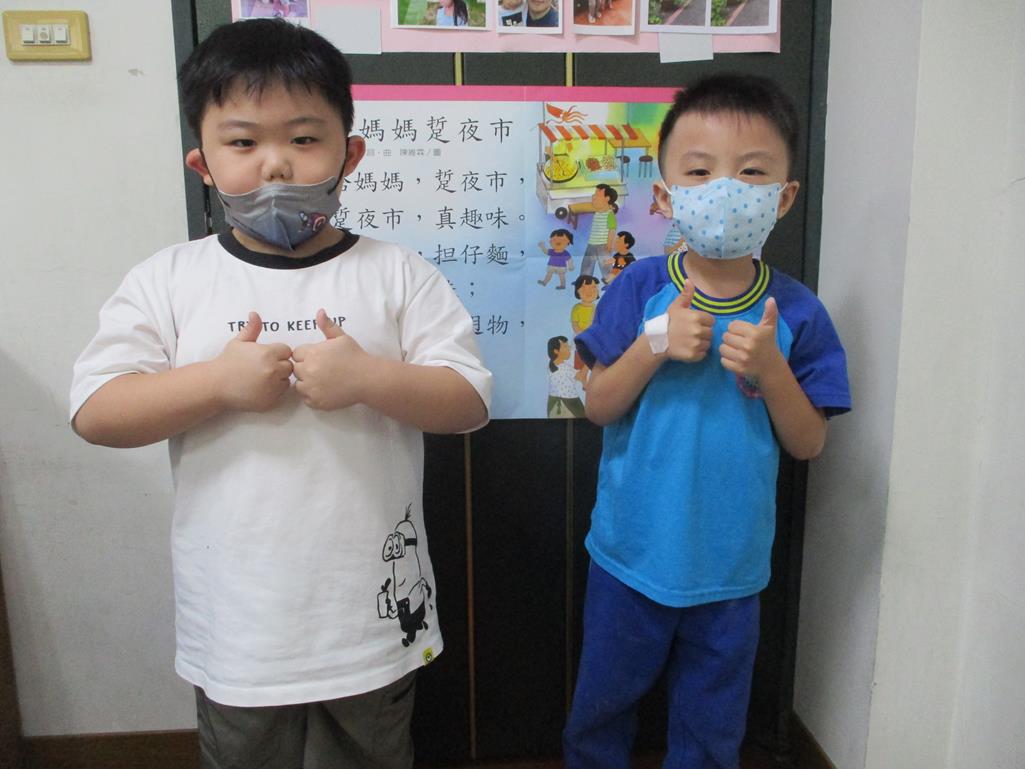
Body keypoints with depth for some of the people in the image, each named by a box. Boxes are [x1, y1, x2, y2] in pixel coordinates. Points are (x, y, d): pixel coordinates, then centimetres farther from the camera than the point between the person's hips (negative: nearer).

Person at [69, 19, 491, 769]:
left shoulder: (398, 274, -6)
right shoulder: (168, 280, -3)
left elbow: (470, 401, -10)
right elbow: (94, 412, -7)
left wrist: (367, 377, -26)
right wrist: (218, 381, -21)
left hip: (372, 618, -1)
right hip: (236, 628, 1)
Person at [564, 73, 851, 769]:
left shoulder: (796, 312, -8)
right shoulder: (640, 288, -10)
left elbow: (808, 444, -5)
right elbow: (598, 407, -8)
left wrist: (769, 367, -22)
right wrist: (655, 345, -25)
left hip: (731, 567, 1)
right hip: (631, 555, 0)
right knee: (601, 707, 22)